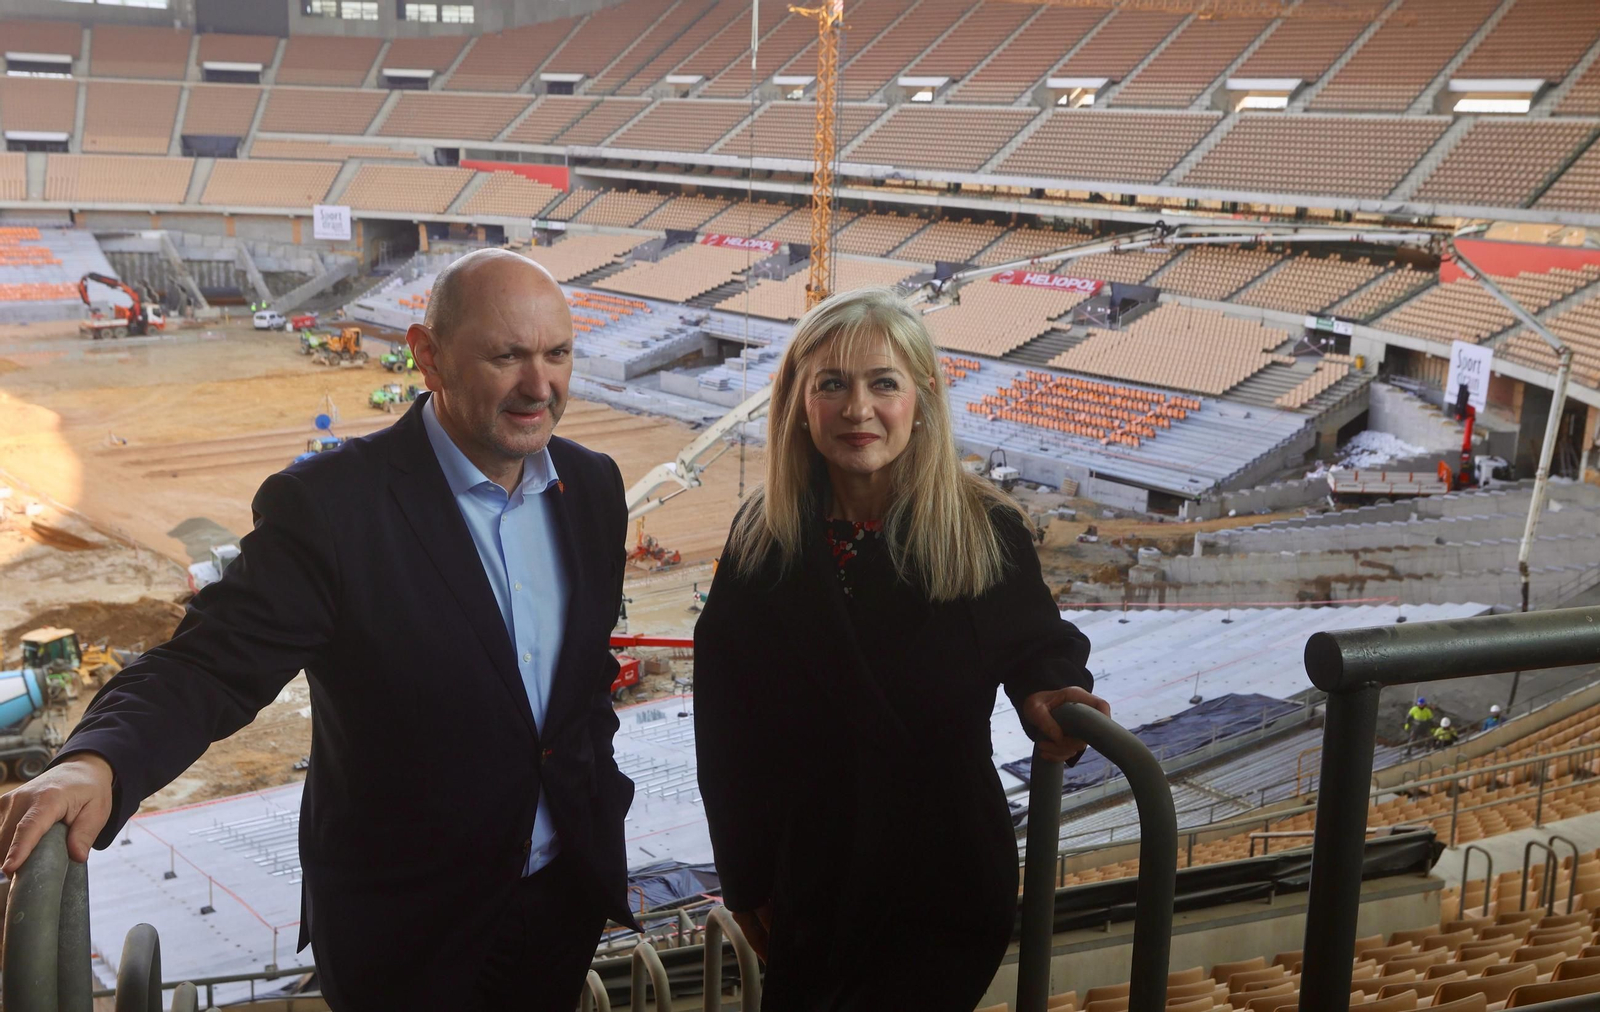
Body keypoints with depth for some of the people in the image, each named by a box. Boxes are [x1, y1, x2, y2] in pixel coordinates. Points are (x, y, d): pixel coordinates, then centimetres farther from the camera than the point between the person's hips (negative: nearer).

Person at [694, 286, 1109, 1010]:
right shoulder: (762, 541, -6)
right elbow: (726, 732, 0)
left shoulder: (988, 531, -12)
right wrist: (746, 877, 2)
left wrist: (1047, 694, -19)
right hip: (805, 882, 3)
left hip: (946, 886, -2)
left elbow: (1041, 645, 5)